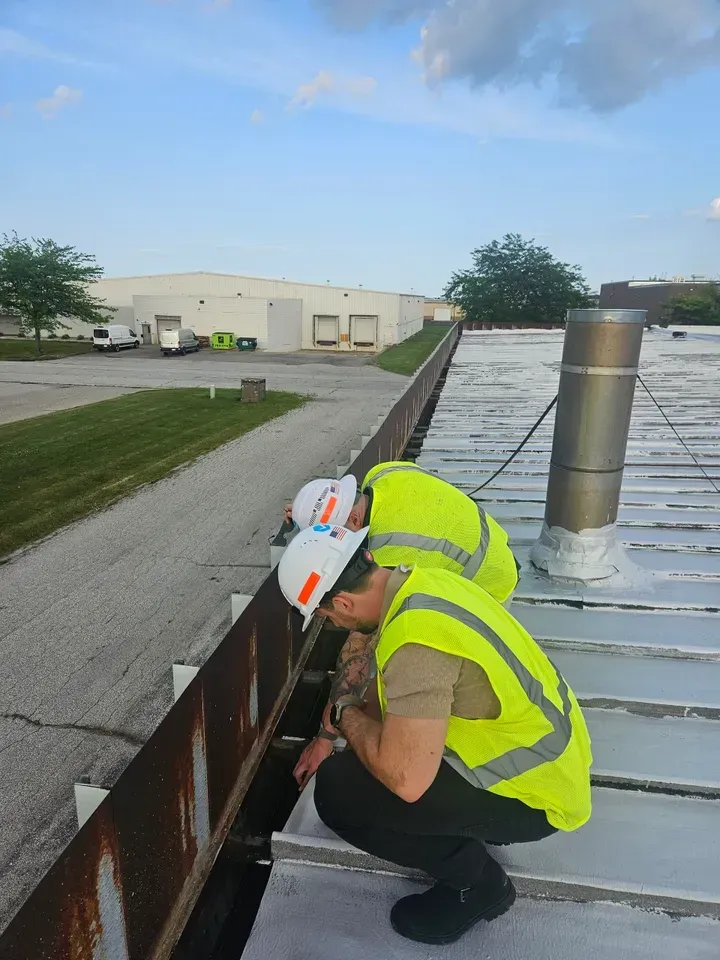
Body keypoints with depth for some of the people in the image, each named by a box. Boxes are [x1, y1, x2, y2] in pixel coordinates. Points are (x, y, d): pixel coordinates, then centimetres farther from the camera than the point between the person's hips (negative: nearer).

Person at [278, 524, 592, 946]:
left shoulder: (416, 637, -33)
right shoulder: (426, 583, -3)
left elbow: (405, 780, -32)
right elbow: (399, 691, 14)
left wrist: (346, 715, -14)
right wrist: (345, 723, 19)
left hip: (534, 793, -9)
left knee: (339, 790, -13)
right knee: (386, 723, 17)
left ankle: (476, 882, 5)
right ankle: (480, 824, 20)